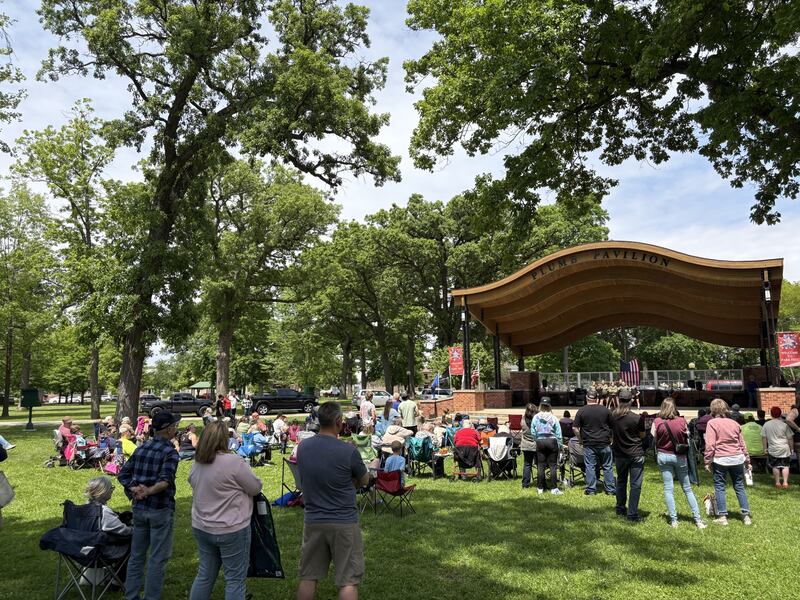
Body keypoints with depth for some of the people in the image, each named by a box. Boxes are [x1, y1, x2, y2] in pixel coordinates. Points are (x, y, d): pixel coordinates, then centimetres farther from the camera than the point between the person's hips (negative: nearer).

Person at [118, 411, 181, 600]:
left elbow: (122, 474, 6)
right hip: (160, 510, -7)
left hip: (139, 508, 7)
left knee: (136, 556, 17)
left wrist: (134, 489, -7)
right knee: (157, 559, 5)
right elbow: (165, 479, -30)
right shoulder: (170, 452, -14)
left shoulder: (141, 448, 7)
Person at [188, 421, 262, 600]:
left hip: (201, 528, 7)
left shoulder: (197, 464, 2)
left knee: (205, 575, 19)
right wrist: (239, 483, 9)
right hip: (231, 530, -7)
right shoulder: (233, 462, -21)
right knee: (235, 579, 4)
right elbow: (256, 487, -11)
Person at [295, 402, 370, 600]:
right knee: (348, 581, 5)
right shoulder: (348, 451, -19)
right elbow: (365, 480, -3)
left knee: (308, 577, 16)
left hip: (313, 521, 5)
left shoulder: (302, 447, -4)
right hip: (344, 522, -5)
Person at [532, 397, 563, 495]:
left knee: (540, 466, 7)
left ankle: (540, 488, 12)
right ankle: (554, 488, 4)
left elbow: (533, 432, 0)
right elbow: (558, 434, -2)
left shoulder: (536, 417, -2)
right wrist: (560, 445, 5)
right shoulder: (554, 418, -4)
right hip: (552, 441, -1)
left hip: (540, 442, 1)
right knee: (553, 466, 4)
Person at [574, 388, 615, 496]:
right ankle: (610, 489, 13)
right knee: (607, 467, 9)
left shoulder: (582, 411, -5)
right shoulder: (605, 410, 1)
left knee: (590, 467, 5)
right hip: (604, 443, 1)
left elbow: (575, 428, -6)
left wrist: (581, 440, 6)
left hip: (589, 444, -1)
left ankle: (591, 489, 9)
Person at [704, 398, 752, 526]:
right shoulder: (734, 423, 8)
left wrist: (708, 461, -7)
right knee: (739, 487, 13)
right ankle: (746, 516, 13)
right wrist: (747, 460, 21)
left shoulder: (712, 423, -7)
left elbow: (710, 445, -13)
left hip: (720, 459, -4)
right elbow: (742, 444, 12)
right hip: (737, 458, 4)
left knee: (719, 487, 5)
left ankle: (722, 516, 5)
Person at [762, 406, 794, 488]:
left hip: (773, 449, 1)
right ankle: (785, 482, 3)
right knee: (785, 466, 9)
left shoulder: (766, 424, -1)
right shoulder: (784, 425, -6)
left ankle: (777, 482, 14)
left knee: (775, 466, 11)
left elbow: (764, 437, 2)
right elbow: (790, 438, -1)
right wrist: (791, 448, 11)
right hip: (785, 448, -1)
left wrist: (765, 448, 11)